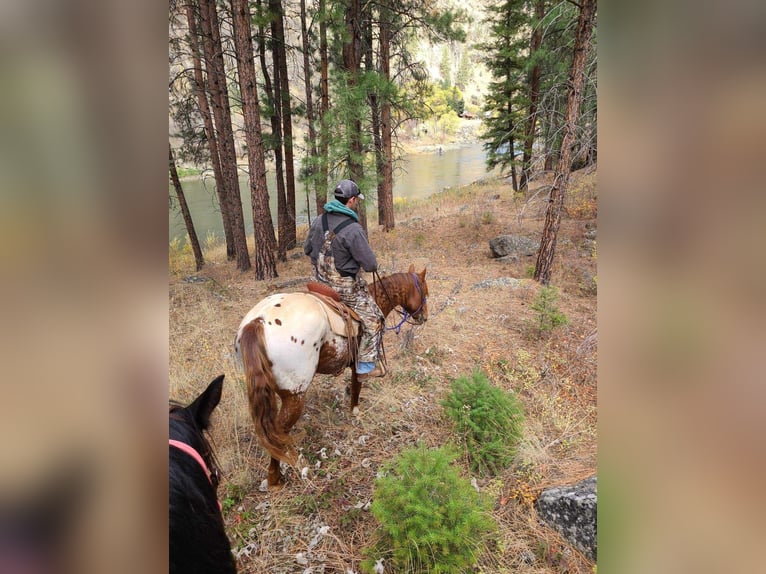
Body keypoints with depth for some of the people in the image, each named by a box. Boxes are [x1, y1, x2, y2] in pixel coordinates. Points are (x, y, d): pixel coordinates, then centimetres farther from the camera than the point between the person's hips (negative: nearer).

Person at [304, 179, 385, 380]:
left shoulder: (319, 221, -2)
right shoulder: (353, 229, -25)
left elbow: (307, 249, 13)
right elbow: (371, 265, -21)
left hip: (321, 282, 8)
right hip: (346, 286, -7)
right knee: (373, 321, 8)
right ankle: (365, 366, 14)